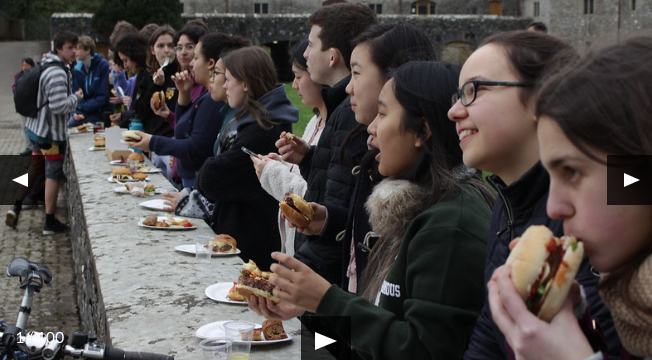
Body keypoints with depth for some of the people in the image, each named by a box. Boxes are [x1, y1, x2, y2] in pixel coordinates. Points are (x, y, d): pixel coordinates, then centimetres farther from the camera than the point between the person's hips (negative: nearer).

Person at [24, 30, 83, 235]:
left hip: (36, 127, 10)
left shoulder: (48, 66, 11)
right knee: (53, 175, -1)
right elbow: (58, 105, -28)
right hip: (52, 133, -10)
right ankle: (50, 222, 6)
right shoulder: (58, 73, -22)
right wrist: (76, 97, -13)